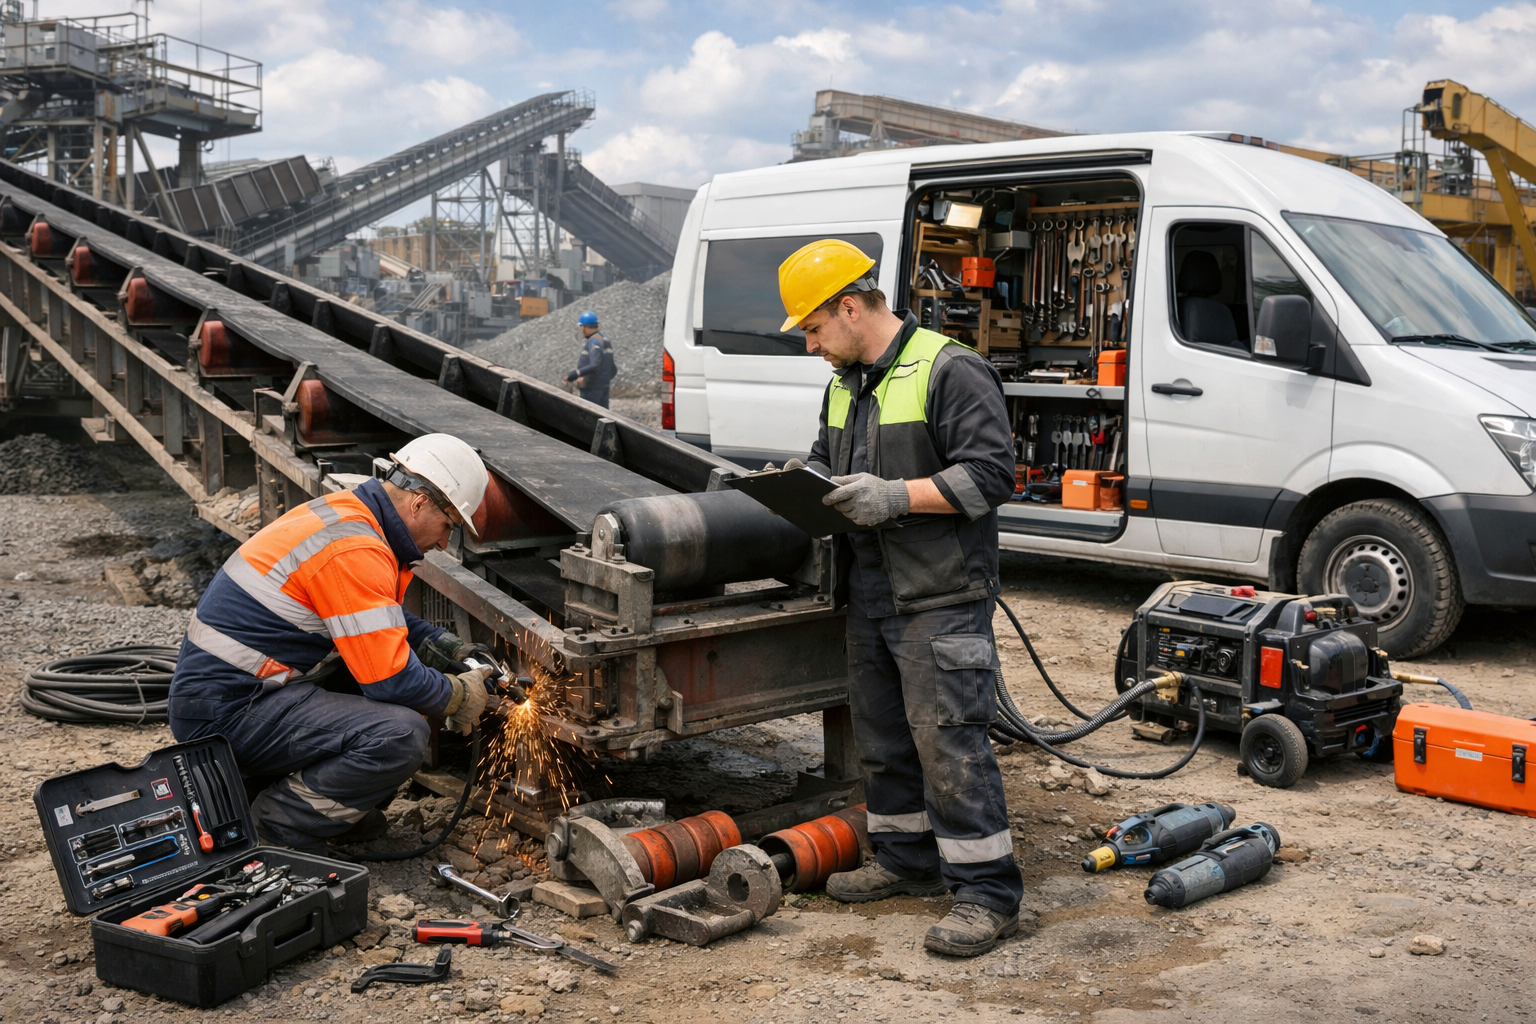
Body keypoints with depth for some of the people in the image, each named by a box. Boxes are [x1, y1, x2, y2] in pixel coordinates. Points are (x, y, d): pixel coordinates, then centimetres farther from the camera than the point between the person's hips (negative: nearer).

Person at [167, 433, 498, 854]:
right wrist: (458, 695, -4)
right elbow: (392, 680, -22)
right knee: (401, 736, -25)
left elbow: (385, 622, 26)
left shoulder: (345, 512, 10)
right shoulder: (354, 551, -22)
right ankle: (277, 824, -8)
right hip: (228, 713, -11)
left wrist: (456, 653, 13)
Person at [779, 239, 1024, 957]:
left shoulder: (951, 372, -12)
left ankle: (987, 891, -1)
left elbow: (989, 474, -18)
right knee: (882, 735, 16)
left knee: (948, 738, -9)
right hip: (869, 595, 9)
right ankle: (907, 861, 31)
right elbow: (828, 457, 28)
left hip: (940, 599, -9)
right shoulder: (845, 383, 16)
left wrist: (897, 496, -24)